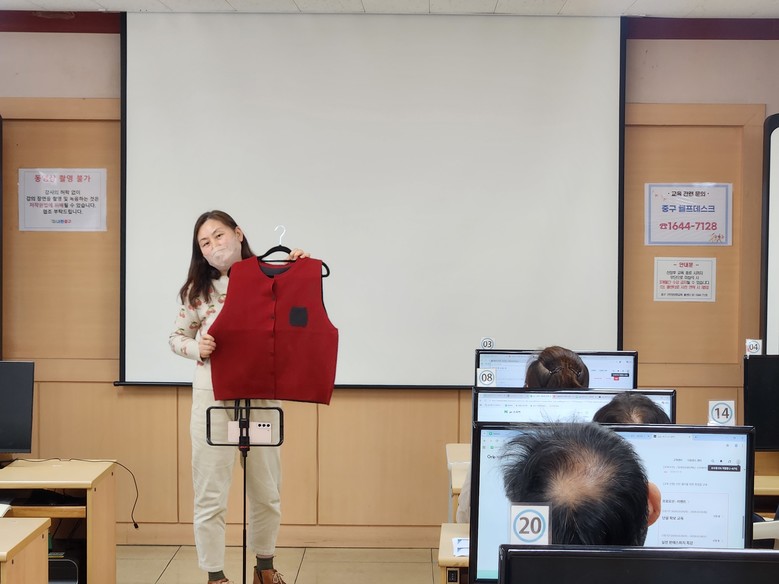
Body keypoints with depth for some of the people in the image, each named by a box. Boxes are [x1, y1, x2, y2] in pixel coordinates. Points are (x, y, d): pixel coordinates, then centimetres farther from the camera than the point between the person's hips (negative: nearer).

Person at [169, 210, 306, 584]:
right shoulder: (197, 290, 1)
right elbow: (176, 338, 9)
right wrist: (196, 347, -12)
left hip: (262, 396, 1)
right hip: (213, 396, -1)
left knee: (266, 490, 14)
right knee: (211, 493, 2)